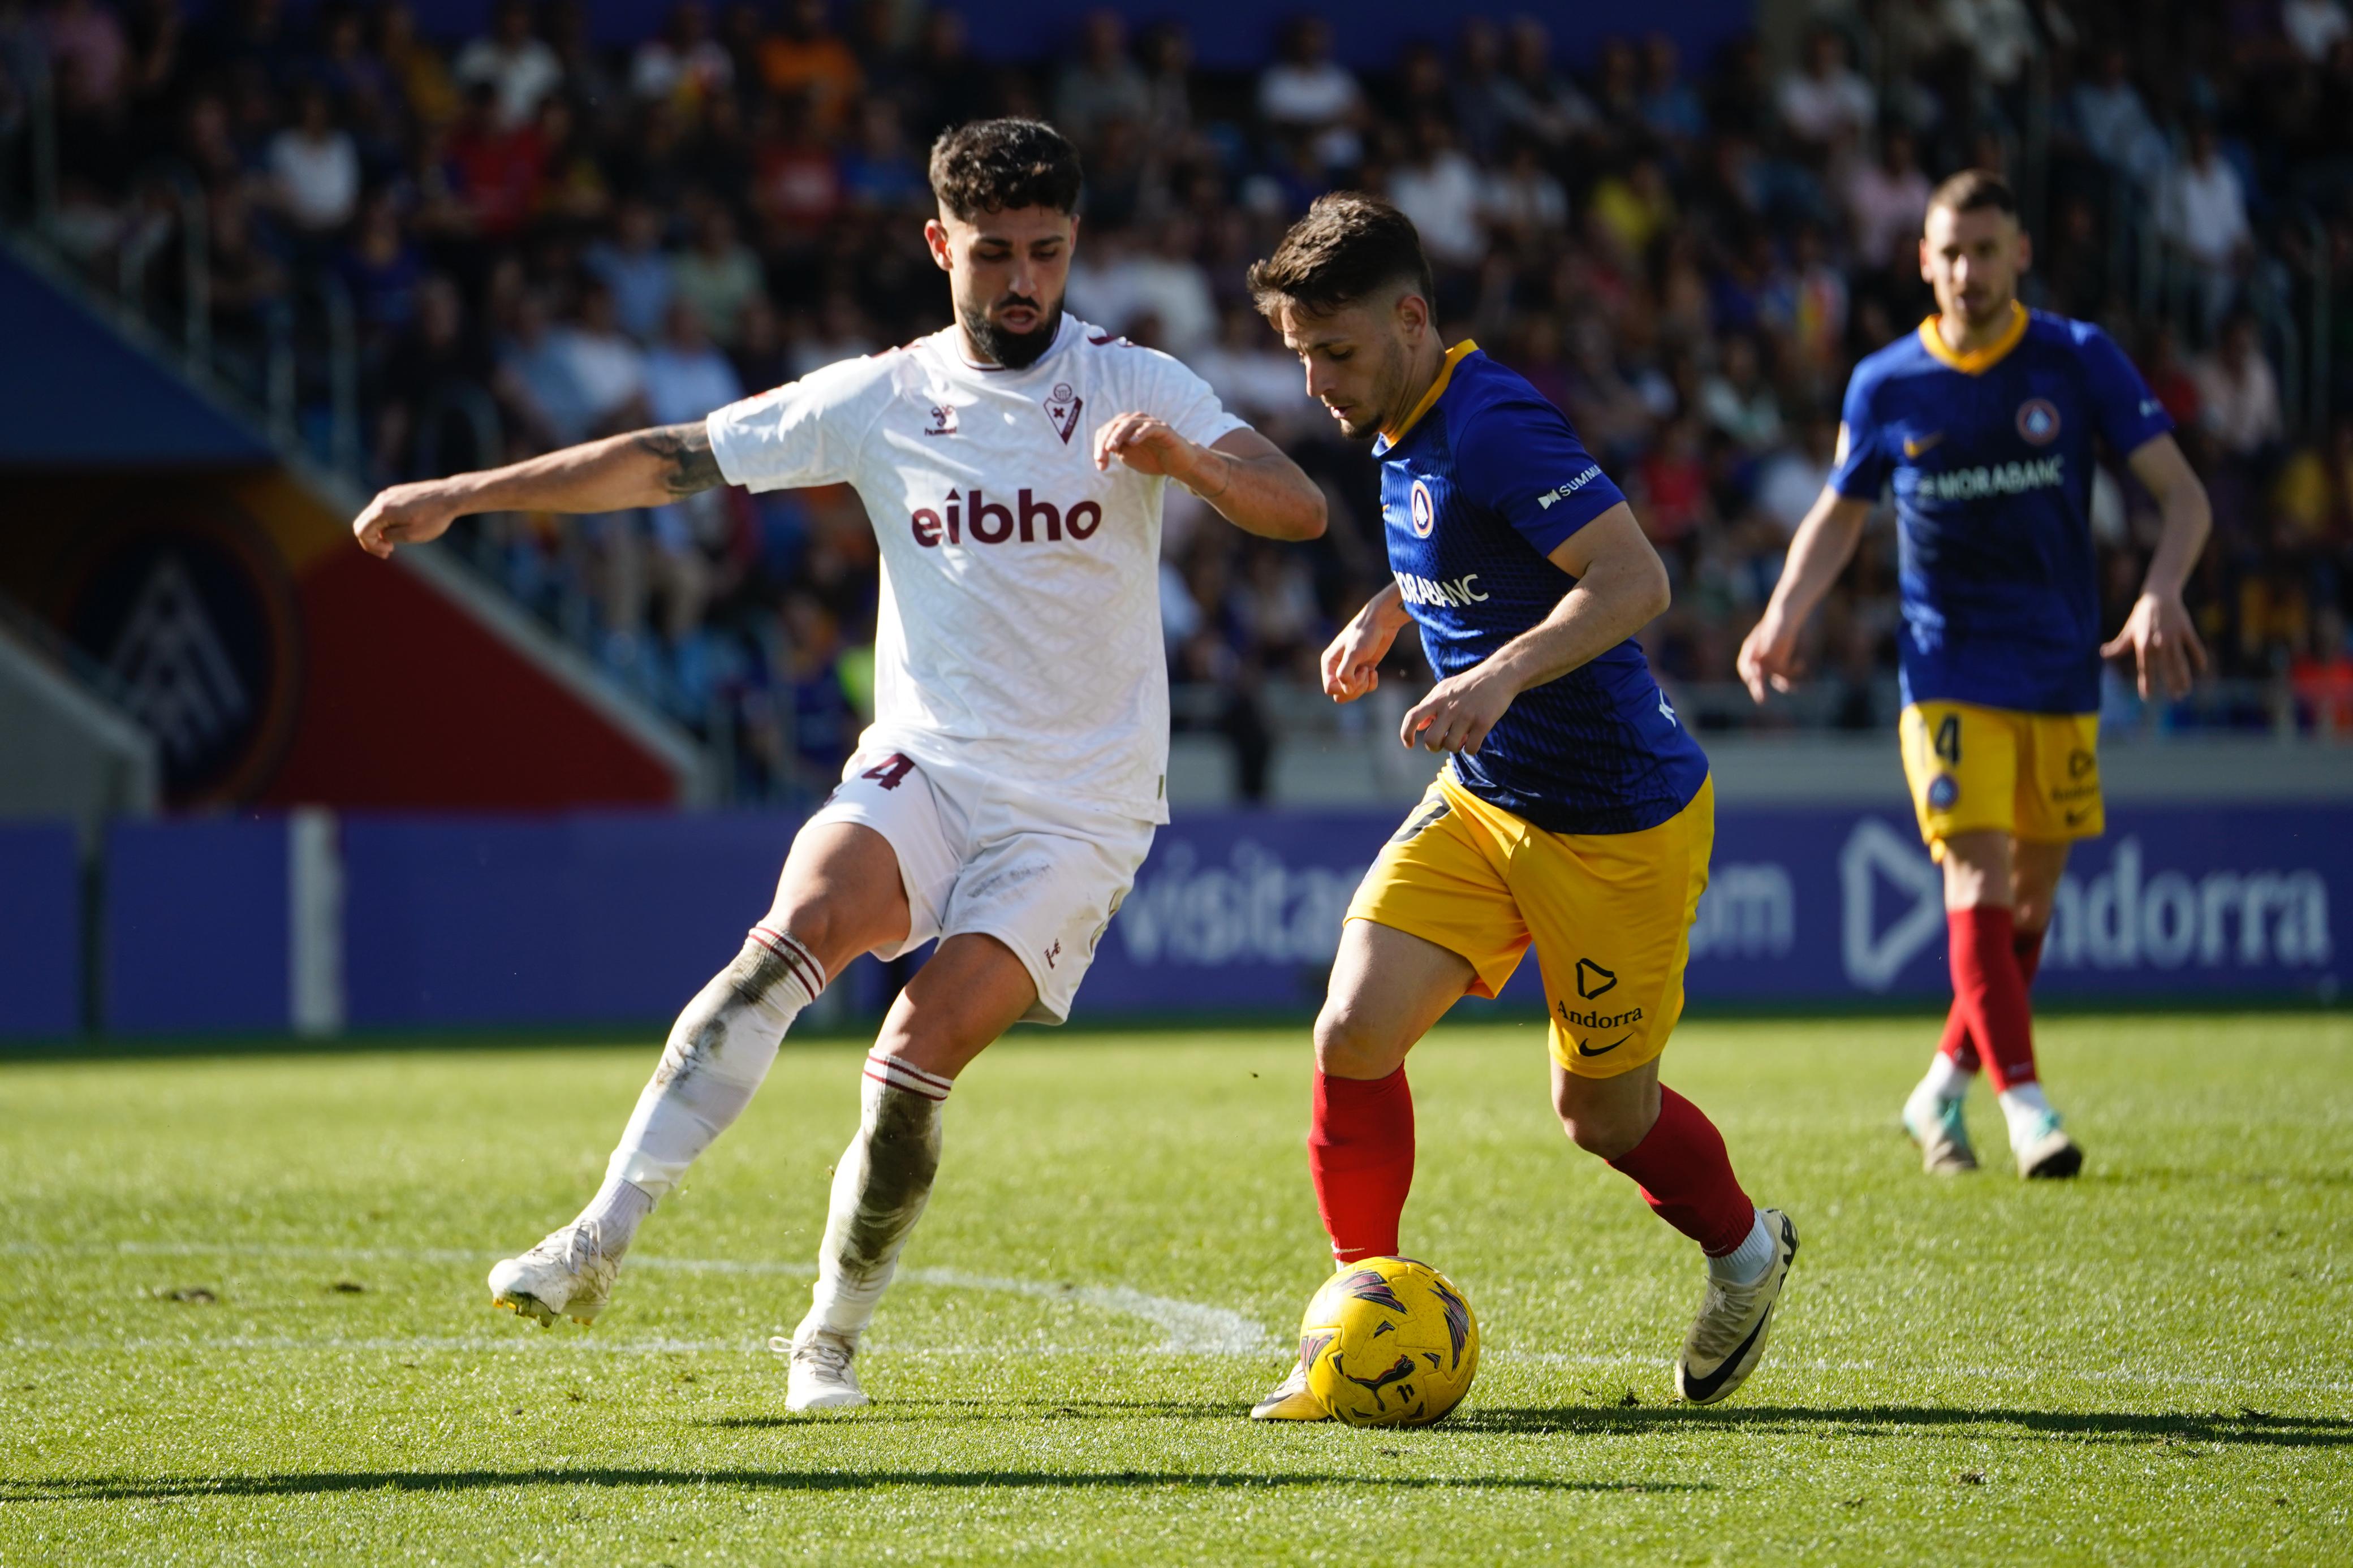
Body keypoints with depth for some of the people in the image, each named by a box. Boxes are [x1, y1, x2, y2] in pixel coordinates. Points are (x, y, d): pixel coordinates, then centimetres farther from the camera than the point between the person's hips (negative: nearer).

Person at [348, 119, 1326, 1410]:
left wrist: (1186, 460, -32)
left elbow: (1298, 510, -12)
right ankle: (600, 1242, -29)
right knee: (798, 933, -26)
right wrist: (460, 495, 2)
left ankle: (832, 1337, 4)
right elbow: (668, 462, 6)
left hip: (1077, 813, -2)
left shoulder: (1133, 387, -2)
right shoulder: (879, 401, 4)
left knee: (919, 1056, -16)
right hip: (923, 771, 2)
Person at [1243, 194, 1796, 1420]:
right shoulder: (1402, 438, 5)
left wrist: (1502, 675, -43)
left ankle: (1744, 1252, 39)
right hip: (1480, 800, 8)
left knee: (1602, 1114, 7)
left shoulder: (1493, 426, -24)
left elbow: (1633, 579, -33)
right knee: (1354, 1032, -11)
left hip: (1617, 823, -8)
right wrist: (1384, 615, 22)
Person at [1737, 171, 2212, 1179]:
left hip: (2063, 675, 2)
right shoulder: (1887, 387, -1)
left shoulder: (2080, 361, -3)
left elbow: (2183, 496, -4)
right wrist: (1783, 620, -3)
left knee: (2031, 897, 8)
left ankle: (1942, 1093, 24)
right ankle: (2024, 1102, -18)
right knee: (1979, 878, -16)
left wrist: (2160, 596, -23)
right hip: (1950, 671, -2)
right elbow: (1839, 514, 13)